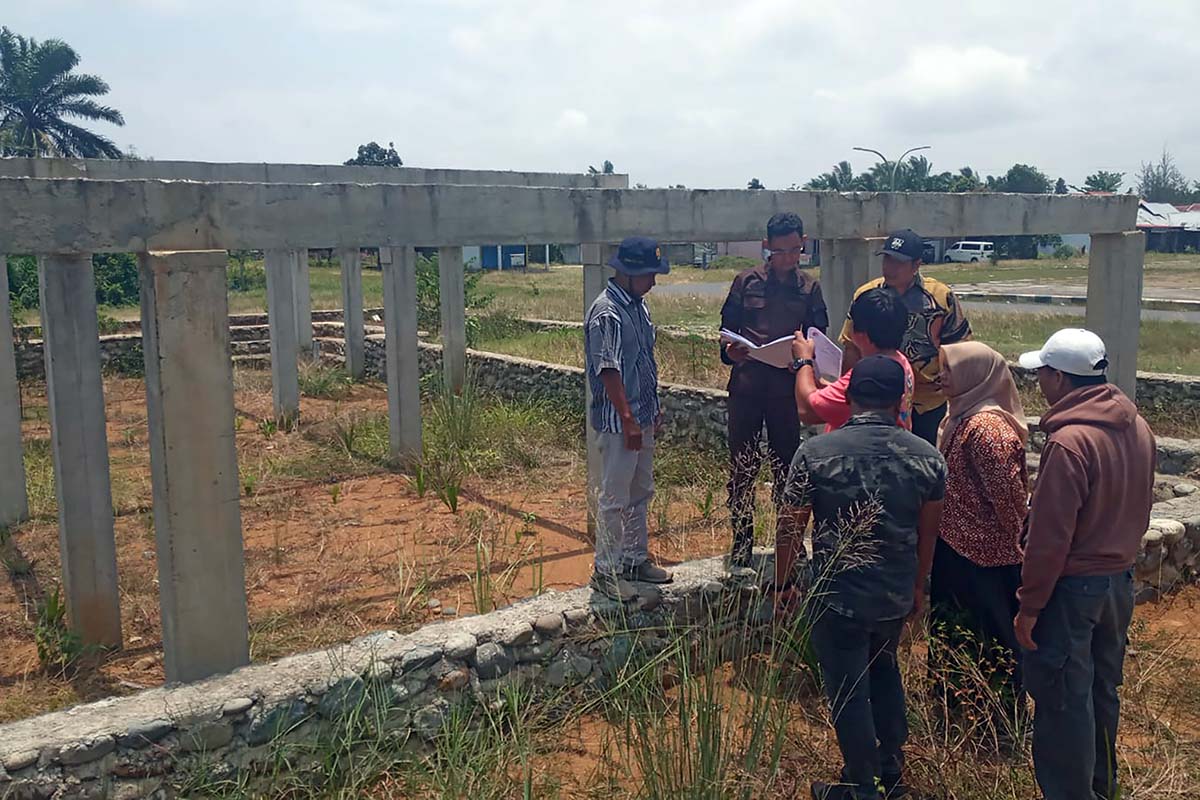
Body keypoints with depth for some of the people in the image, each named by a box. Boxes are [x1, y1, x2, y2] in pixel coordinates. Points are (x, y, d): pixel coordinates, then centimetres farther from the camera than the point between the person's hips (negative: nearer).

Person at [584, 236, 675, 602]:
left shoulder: (638, 304, 10)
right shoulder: (607, 313, -19)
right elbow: (609, 371, -22)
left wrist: (654, 409, 18)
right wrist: (628, 421, -22)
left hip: (642, 417, 10)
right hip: (618, 422, -9)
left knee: (641, 493, 17)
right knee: (614, 498, 0)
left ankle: (635, 560, 30)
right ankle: (606, 571, 11)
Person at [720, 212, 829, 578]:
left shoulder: (809, 288, 9)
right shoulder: (746, 282, 4)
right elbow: (727, 331, 5)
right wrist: (731, 352, -16)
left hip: (787, 389, 1)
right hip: (746, 386, -1)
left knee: (787, 467, 9)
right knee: (742, 470, 2)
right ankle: (741, 551, 11)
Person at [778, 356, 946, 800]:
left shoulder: (815, 452, -16)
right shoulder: (927, 457, -7)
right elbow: (928, 533, 4)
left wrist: (782, 584, 5)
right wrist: (918, 585, 19)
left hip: (836, 597, -4)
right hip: (897, 596, 4)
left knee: (847, 693, 11)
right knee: (884, 670, 28)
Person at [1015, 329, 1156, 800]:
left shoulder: (1070, 442, -24)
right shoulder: (1137, 428, 2)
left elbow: (1050, 536, -22)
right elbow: (1138, 509, 12)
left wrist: (1029, 606, -15)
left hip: (1073, 588, -9)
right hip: (1120, 580, 9)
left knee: (1062, 700, 4)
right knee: (1102, 691, 22)